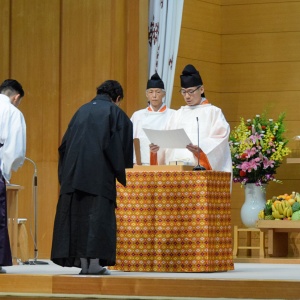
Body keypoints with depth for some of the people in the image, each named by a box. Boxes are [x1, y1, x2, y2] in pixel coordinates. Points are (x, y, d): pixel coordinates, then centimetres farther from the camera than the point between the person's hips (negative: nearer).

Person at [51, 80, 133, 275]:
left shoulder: (82, 111, 18)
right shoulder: (114, 112, 2)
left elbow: (65, 142, 16)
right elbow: (123, 144, -4)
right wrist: (122, 173, 7)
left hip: (74, 171, 5)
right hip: (99, 171, -5)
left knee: (78, 214, 7)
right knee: (98, 215, -4)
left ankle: (83, 263, 6)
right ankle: (95, 263, -10)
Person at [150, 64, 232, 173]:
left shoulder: (213, 112, 6)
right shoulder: (178, 114, 22)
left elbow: (219, 140, -7)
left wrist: (201, 148, -24)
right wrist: (158, 146, -6)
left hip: (201, 168, -4)